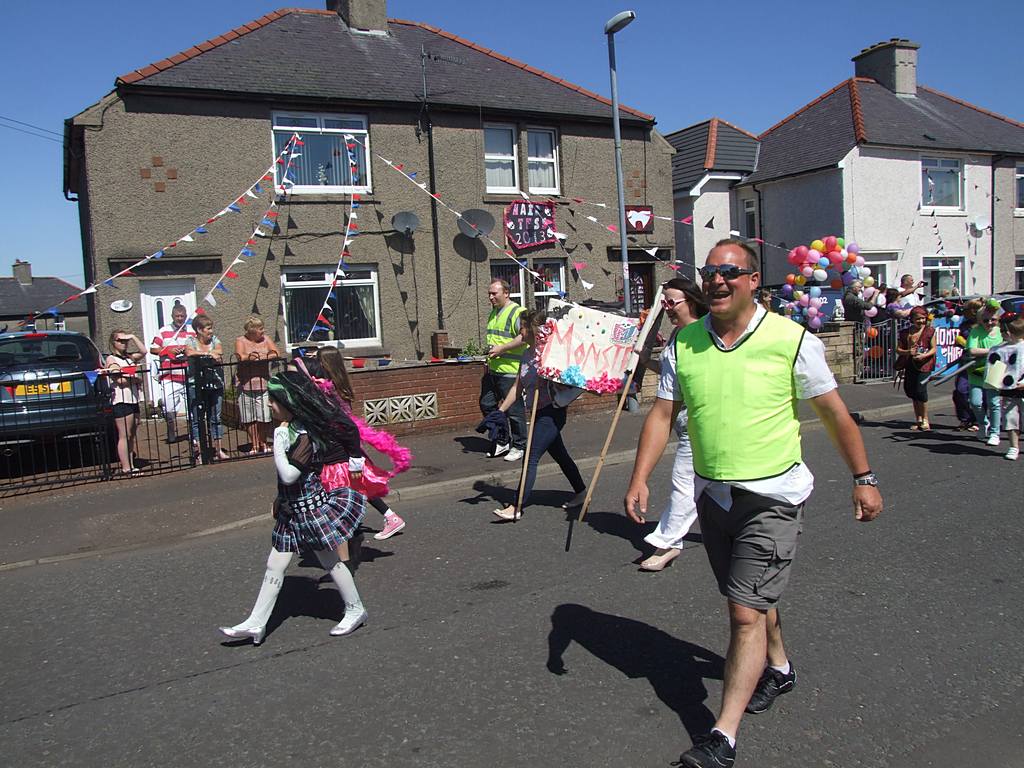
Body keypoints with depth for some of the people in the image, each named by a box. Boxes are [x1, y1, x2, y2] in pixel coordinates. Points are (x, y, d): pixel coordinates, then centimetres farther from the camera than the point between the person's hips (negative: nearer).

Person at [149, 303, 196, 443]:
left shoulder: (192, 331, 11)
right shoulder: (163, 331, 5)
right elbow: (153, 349, 3)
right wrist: (169, 350, -11)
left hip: (188, 377, 2)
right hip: (169, 377, -2)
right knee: (169, 408, -3)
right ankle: (172, 434, 12)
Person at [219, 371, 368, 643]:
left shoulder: (304, 436, -24)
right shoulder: (289, 430, 3)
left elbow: (288, 475, -31)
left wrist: (278, 441, -28)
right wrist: (281, 498, 23)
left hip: (312, 510, -9)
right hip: (291, 512, 9)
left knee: (333, 563, 8)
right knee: (274, 567, 11)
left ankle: (356, 610, 26)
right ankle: (256, 624, 20)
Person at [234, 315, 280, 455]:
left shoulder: (265, 339, 10)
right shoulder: (241, 340, 3)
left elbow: (277, 353, -2)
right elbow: (239, 356, -14)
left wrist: (261, 357, -13)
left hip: (263, 383, 1)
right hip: (246, 384, -1)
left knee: (264, 416, -1)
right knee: (250, 417, 2)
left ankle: (263, 443, 18)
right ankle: (254, 445, 15)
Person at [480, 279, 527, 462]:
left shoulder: (517, 312, -11)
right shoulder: (493, 313, 19)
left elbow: (524, 337, -22)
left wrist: (501, 349, -23)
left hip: (510, 371, -9)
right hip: (493, 370, 9)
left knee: (514, 410, -1)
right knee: (486, 405, 11)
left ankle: (518, 446, 13)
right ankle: (502, 441, 24)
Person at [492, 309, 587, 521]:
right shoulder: (527, 354, 11)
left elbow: (562, 383, -21)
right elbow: (518, 387, 16)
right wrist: (501, 410, 13)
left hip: (551, 412, -9)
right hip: (540, 413, 9)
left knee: (531, 458, -9)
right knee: (560, 456, 19)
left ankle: (517, 508, -6)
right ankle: (580, 492, 34)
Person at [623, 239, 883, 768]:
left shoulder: (791, 340, -11)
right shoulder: (685, 342, -1)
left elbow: (835, 414, -2)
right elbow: (662, 415, 2)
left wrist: (863, 479, 2)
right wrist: (639, 478, -6)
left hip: (770, 497, -5)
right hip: (711, 494, 5)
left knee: (746, 612, -8)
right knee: (751, 598, 23)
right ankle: (777, 666, 50)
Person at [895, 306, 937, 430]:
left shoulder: (929, 331, 2)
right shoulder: (905, 333, 8)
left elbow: (933, 349, -1)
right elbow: (898, 349, 8)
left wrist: (924, 355, -19)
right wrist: (908, 352, -11)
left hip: (923, 364, -4)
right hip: (910, 365, 4)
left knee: (920, 390, -14)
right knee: (911, 391, 8)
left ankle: (925, 420, 1)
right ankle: (918, 420, 22)